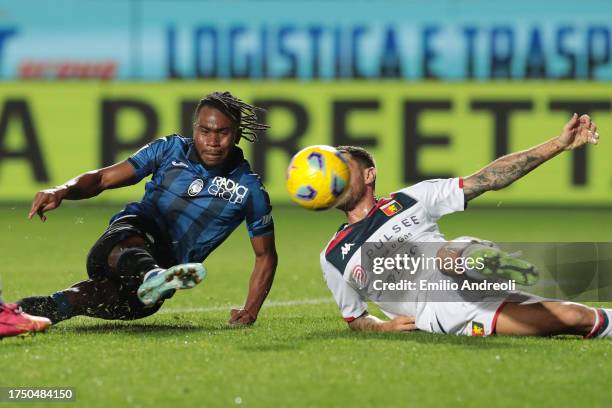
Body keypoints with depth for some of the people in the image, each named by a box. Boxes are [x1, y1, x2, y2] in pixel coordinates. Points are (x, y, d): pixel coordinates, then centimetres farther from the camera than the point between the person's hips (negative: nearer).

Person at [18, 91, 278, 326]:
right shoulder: (170, 149, 8)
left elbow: (265, 255, 13)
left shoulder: (249, 190, 4)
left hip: (166, 266, 0)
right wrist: (62, 191, -13)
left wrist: (249, 313, 0)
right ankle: (153, 277, -74)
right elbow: (103, 178, 8)